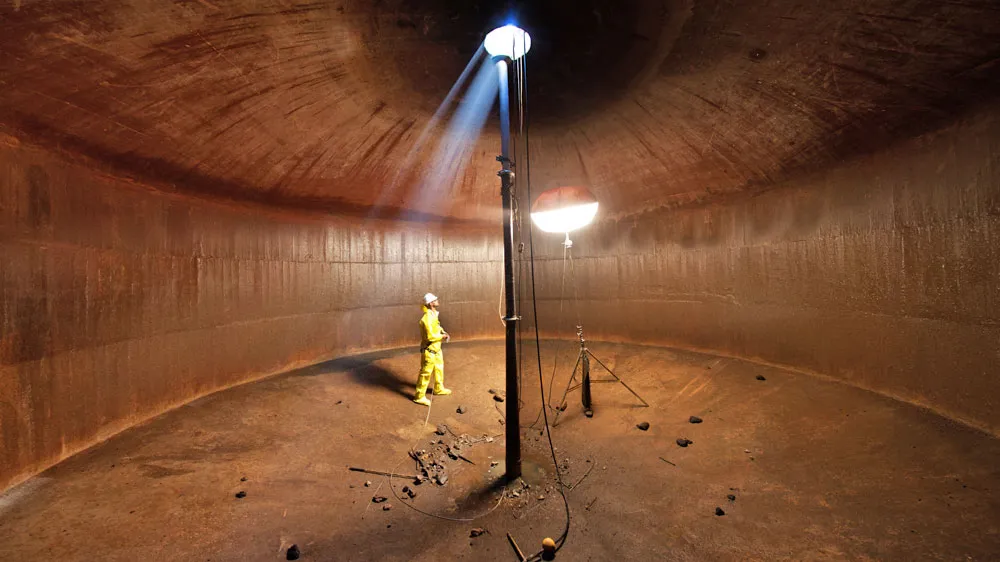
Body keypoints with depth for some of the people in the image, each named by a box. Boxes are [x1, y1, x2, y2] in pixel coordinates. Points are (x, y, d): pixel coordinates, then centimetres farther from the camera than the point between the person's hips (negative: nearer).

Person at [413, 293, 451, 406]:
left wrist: (444, 333, 0)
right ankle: (419, 396, 18)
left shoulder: (433, 315, 3)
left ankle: (439, 389, 44)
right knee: (425, 373, 3)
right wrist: (442, 336, -16)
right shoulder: (427, 318, -27)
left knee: (439, 369, 24)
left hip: (436, 349, 10)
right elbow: (430, 336, -31)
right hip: (429, 350, -10)